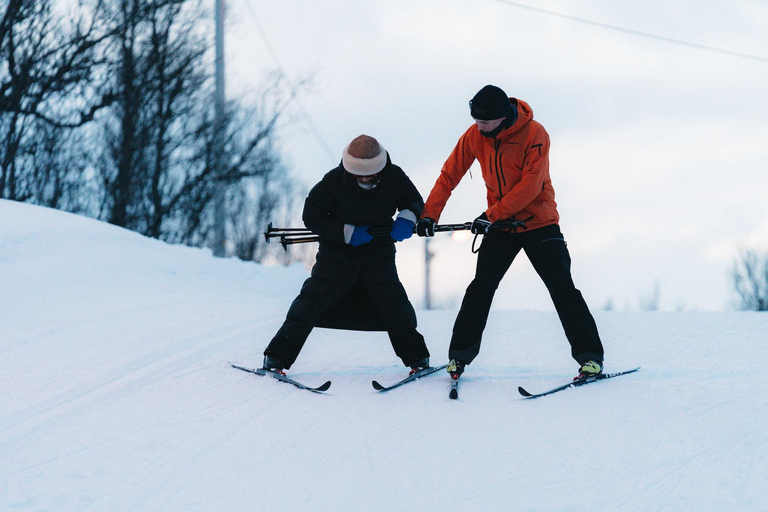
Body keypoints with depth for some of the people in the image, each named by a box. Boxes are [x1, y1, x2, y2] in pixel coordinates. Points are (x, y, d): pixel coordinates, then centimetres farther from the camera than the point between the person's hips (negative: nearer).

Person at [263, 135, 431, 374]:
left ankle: (416, 357, 11)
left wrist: (407, 217, -20)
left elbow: (414, 201, 4)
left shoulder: (393, 177, -14)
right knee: (312, 300, -7)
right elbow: (311, 217, -13)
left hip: (378, 251, 2)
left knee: (393, 303, -6)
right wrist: (347, 233, -23)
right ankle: (277, 356, -1)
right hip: (338, 251, -2)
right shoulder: (334, 181, -21)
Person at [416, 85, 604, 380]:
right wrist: (429, 214, -10)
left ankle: (589, 355, -1)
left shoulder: (534, 134, -19)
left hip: (538, 222, -3)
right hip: (500, 225, 3)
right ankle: (460, 354, 4)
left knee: (562, 287, -6)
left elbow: (530, 186, -24)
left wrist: (491, 215, -26)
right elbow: (450, 175, 0)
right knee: (481, 287, -6)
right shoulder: (474, 136, -6)